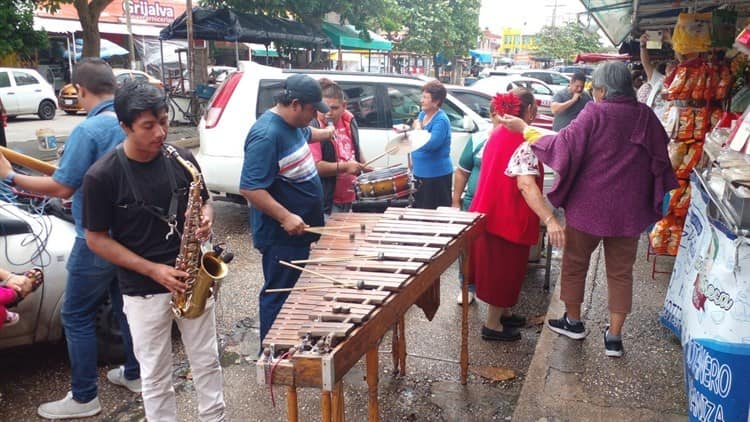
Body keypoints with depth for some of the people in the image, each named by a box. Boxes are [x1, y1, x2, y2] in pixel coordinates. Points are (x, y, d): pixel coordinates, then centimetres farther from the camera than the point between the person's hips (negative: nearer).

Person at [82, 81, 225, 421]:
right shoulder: (102, 176, -14)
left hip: (192, 279, 3)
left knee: (207, 363, 16)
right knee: (156, 376, 11)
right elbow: (96, 239, -8)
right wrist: (153, 270, -16)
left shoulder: (182, 160, -4)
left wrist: (205, 220, -14)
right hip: (143, 291, -3)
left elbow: (203, 201, 11)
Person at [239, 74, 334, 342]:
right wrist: (285, 217, -32)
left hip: (298, 231, 10)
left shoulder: (292, 124, 6)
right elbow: (249, 188, -30)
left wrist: (330, 133, 39)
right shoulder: (266, 135, -25)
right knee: (278, 297, 4)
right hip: (281, 237, -10)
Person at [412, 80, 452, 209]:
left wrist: (418, 128, -18)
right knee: (418, 209, 17)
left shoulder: (441, 120, -17)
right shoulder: (422, 114, 9)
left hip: (437, 175, -9)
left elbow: (431, 144, -28)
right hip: (420, 172, 9)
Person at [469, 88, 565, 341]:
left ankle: (502, 313, 37)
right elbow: (526, 185, -32)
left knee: (499, 267, 22)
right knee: (505, 269, 5)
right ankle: (493, 325, 16)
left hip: (490, 213, 9)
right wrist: (550, 219, -41)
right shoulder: (523, 143, -21)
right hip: (509, 217, -9)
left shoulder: (498, 135, 6)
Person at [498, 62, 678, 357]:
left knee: (575, 263, 16)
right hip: (629, 210, 4)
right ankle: (614, 337, 16)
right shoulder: (646, 116, -1)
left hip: (589, 206, -3)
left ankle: (573, 321, 30)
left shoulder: (595, 115, -14)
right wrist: (654, 202, 18)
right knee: (621, 271, 12)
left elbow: (562, 146, -13)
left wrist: (525, 130, -4)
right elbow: (660, 160, 7)